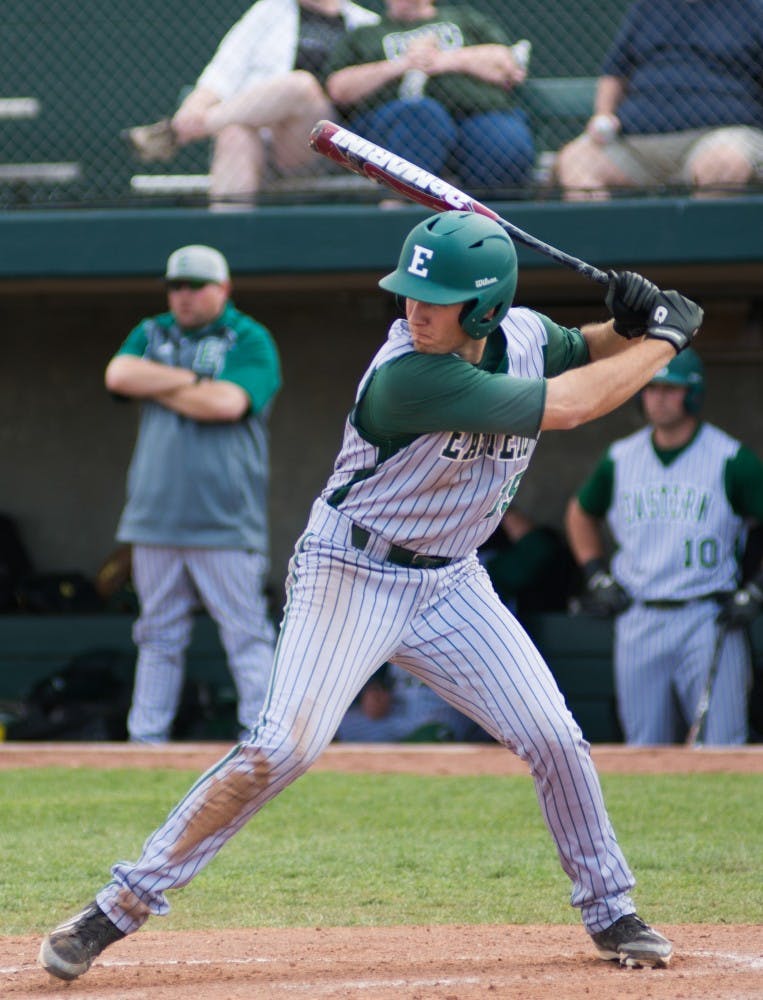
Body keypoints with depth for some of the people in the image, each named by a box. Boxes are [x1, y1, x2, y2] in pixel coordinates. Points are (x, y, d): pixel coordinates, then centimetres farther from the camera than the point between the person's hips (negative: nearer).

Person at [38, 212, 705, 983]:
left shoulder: (524, 337, -5)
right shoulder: (409, 377, -28)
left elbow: (588, 353, 18)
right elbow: (569, 406, -28)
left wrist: (631, 321, -6)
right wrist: (664, 339, -16)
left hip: (450, 585, 7)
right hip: (351, 575, -7)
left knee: (555, 740, 2)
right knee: (282, 750, -17)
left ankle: (610, 913, 21)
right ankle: (121, 906, -13)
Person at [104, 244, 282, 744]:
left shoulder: (250, 341, 0)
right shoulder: (152, 334, 16)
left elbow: (228, 403, -16)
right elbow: (119, 374, -4)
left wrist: (158, 387, -4)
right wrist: (191, 380, -8)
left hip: (225, 523, -5)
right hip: (156, 516, 5)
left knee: (246, 635, -5)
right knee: (158, 636, 8)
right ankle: (146, 737, 12)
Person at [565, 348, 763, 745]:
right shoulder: (620, 459, 9)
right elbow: (581, 513, 26)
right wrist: (598, 577, 15)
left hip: (709, 621, -4)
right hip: (637, 619, 4)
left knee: (722, 750, -10)